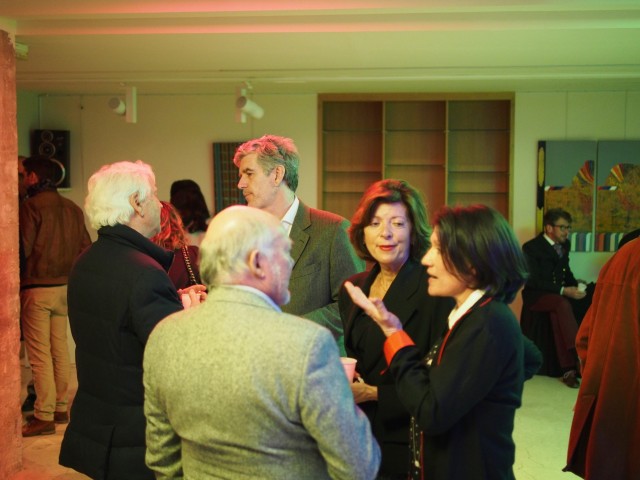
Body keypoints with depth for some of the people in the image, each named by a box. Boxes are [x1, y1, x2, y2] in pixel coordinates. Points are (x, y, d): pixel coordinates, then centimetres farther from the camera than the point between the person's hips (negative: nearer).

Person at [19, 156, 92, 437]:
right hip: (64, 287, 6)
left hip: (36, 287, -6)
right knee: (60, 349, 13)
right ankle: (61, 408, 20)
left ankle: (44, 416, 0)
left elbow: (23, 248, -13)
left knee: (39, 354, -3)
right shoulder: (72, 208, 8)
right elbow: (85, 249, 7)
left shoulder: (31, 206, -10)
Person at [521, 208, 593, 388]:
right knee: (563, 304, -37)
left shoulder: (564, 245, 12)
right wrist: (564, 291, -25)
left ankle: (568, 368, -28)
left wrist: (576, 285, -2)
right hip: (536, 296, -5)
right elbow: (533, 281, -16)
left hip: (559, 295, 6)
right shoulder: (531, 248, -9)